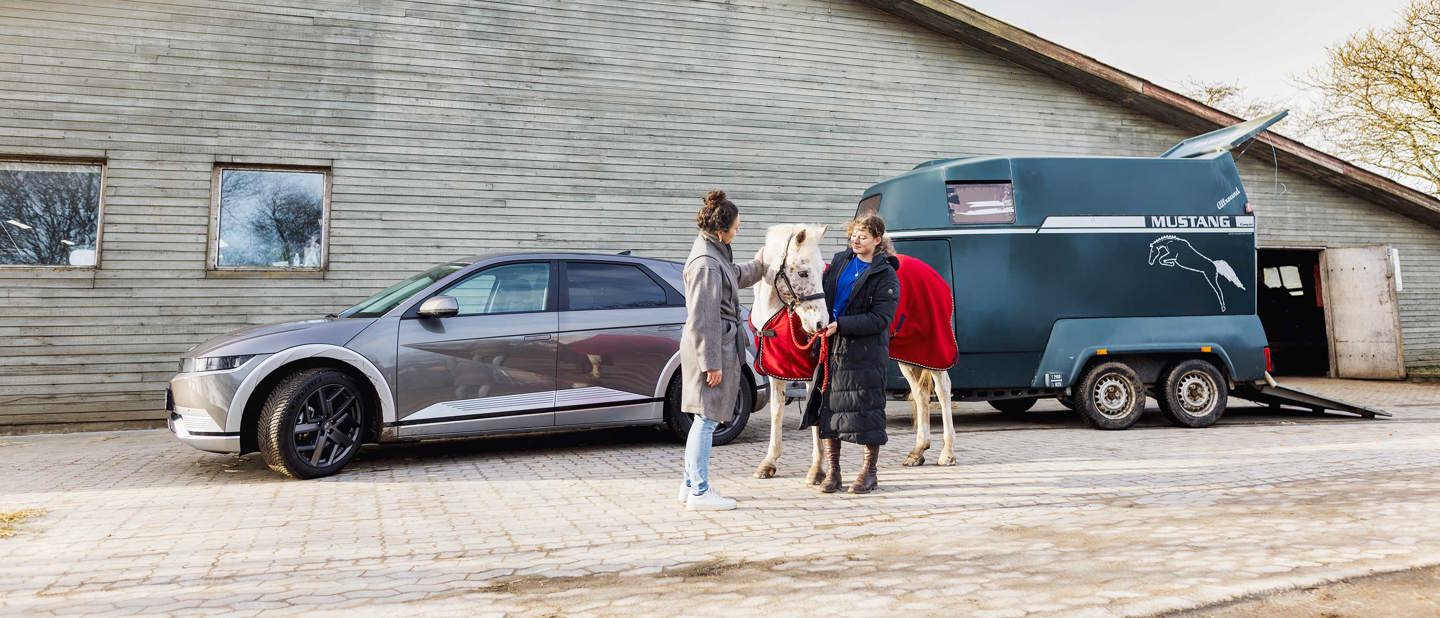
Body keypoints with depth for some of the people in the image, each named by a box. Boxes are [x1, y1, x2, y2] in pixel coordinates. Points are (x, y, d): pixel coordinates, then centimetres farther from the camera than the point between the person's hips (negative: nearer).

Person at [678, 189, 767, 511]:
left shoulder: (714, 253, 12)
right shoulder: (707, 263, -20)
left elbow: (737, 276, 34)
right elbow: (703, 319, -21)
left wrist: (759, 264, 43)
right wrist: (712, 363, -20)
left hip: (718, 344, 11)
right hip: (712, 346, -11)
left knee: (704, 418, 16)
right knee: (707, 419, -2)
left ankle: (692, 484, 26)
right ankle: (700, 492, 7)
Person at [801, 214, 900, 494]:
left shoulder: (886, 275, -8)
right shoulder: (840, 261, 9)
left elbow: (880, 319, -15)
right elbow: (823, 293, 18)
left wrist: (841, 325, -22)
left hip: (865, 353, -5)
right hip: (831, 347, 5)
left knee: (867, 410, 3)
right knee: (827, 407, 8)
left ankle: (869, 472, 19)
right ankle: (832, 471, 21)